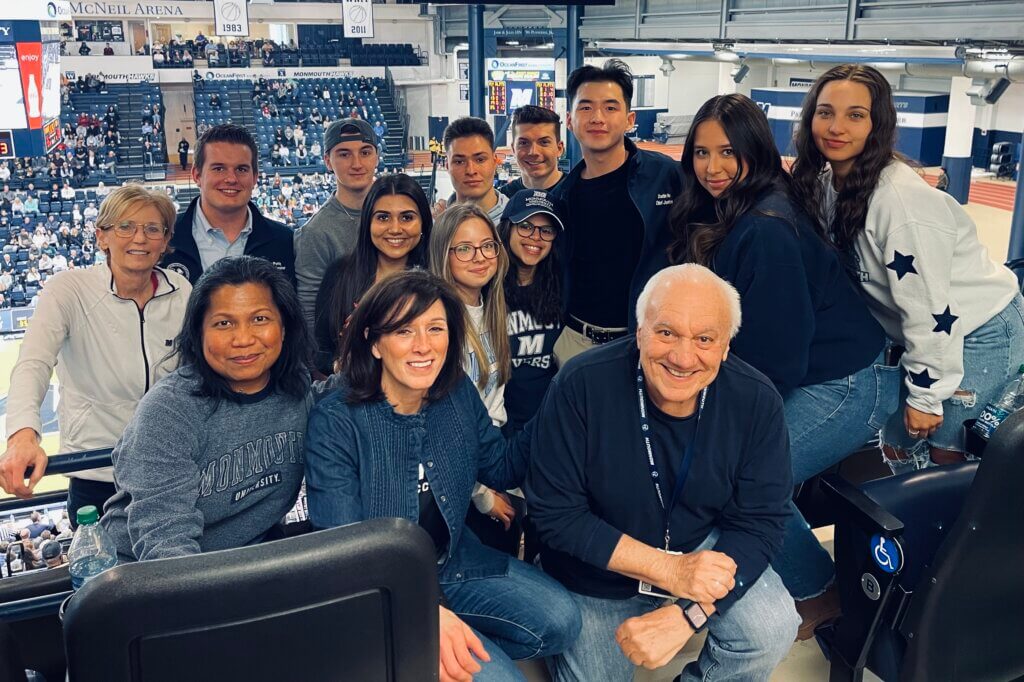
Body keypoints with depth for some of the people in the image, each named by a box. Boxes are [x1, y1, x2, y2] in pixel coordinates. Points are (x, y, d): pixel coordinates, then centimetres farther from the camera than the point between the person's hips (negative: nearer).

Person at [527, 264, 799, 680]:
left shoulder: (756, 401, -20)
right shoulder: (580, 387, -27)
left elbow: (758, 523, -15)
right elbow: (556, 514, -22)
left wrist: (687, 616, -29)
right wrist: (668, 570, -30)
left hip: (705, 549, 1)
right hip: (600, 570, -1)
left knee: (773, 630, -22)